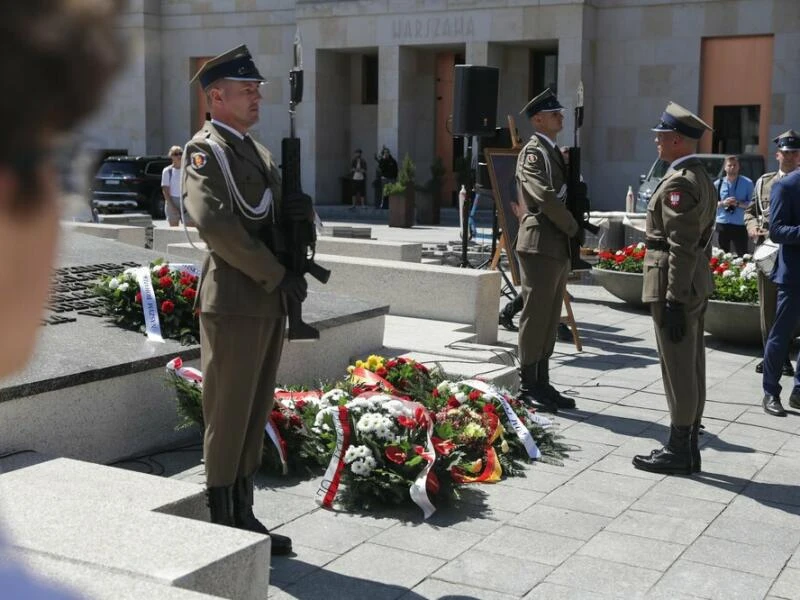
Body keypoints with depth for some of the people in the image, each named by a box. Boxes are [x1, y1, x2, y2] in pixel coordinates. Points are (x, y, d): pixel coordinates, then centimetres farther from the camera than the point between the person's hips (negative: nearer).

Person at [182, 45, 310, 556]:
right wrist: (278, 275, -19)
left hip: (270, 302, 8)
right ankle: (220, 526, 9)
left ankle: (244, 517, 22)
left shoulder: (259, 152, 19)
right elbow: (214, 222, -21)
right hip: (234, 302, -8)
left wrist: (302, 210, -2)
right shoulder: (204, 150, -8)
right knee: (228, 416, -1)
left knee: (256, 415, 12)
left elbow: (282, 212, 23)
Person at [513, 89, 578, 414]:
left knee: (550, 318, 11)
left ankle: (542, 383, 17)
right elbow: (545, 196, -20)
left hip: (559, 246, 9)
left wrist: (570, 233, 6)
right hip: (540, 244, -9)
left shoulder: (554, 152, 20)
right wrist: (573, 227, -9)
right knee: (535, 315, -5)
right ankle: (527, 387, 0)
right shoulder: (532, 152, -9)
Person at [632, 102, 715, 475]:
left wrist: (674, 299, -22)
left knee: (678, 369, -4)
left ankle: (679, 451, 3)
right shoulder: (701, 179, 15)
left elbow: (681, 248, -22)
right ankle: (688, 447, 21)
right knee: (691, 367, 13)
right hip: (696, 286, 10)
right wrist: (694, 291, 20)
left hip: (675, 289, -10)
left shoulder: (678, 182, -17)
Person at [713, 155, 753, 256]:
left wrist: (738, 203, -18)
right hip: (722, 224, 2)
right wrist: (723, 203, -11)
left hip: (739, 225, -2)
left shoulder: (747, 183, 2)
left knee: (741, 256, -5)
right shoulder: (718, 184, 7)